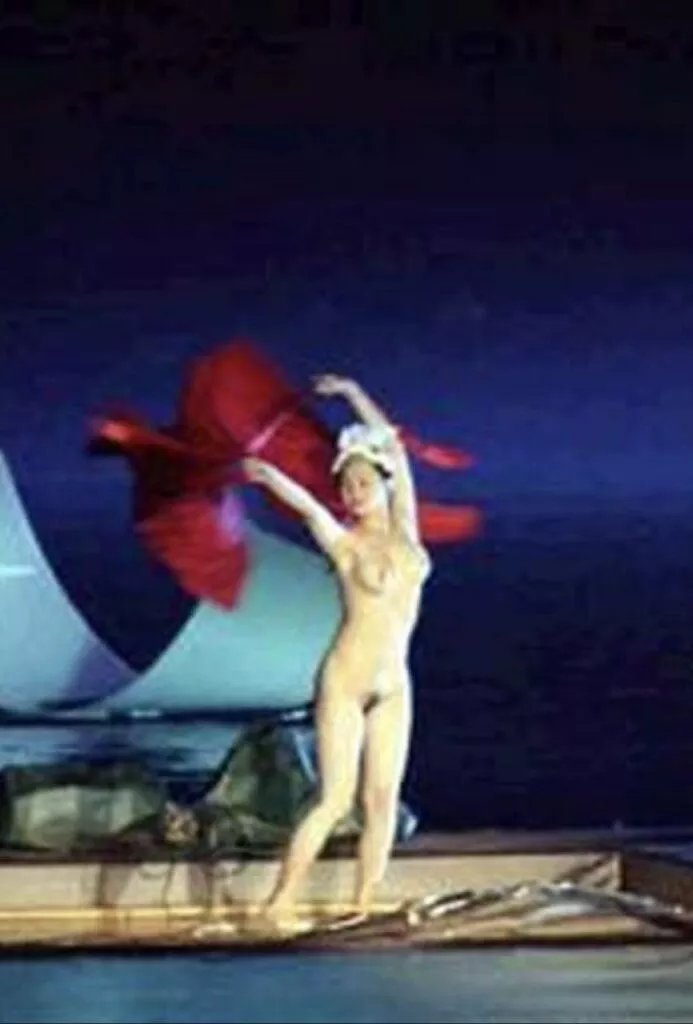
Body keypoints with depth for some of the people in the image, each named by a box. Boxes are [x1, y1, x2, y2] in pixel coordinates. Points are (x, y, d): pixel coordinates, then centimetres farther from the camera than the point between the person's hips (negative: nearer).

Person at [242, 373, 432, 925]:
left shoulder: (404, 528, 6)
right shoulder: (345, 542, -6)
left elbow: (394, 444, 14)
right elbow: (309, 507, -27)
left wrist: (353, 392, 20)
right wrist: (270, 476, -46)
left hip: (393, 686, 5)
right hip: (345, 683, -5)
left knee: (383, 800, 2)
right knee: (336, 800, -9)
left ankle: (363, 909, 7)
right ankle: (279, 904, -4)